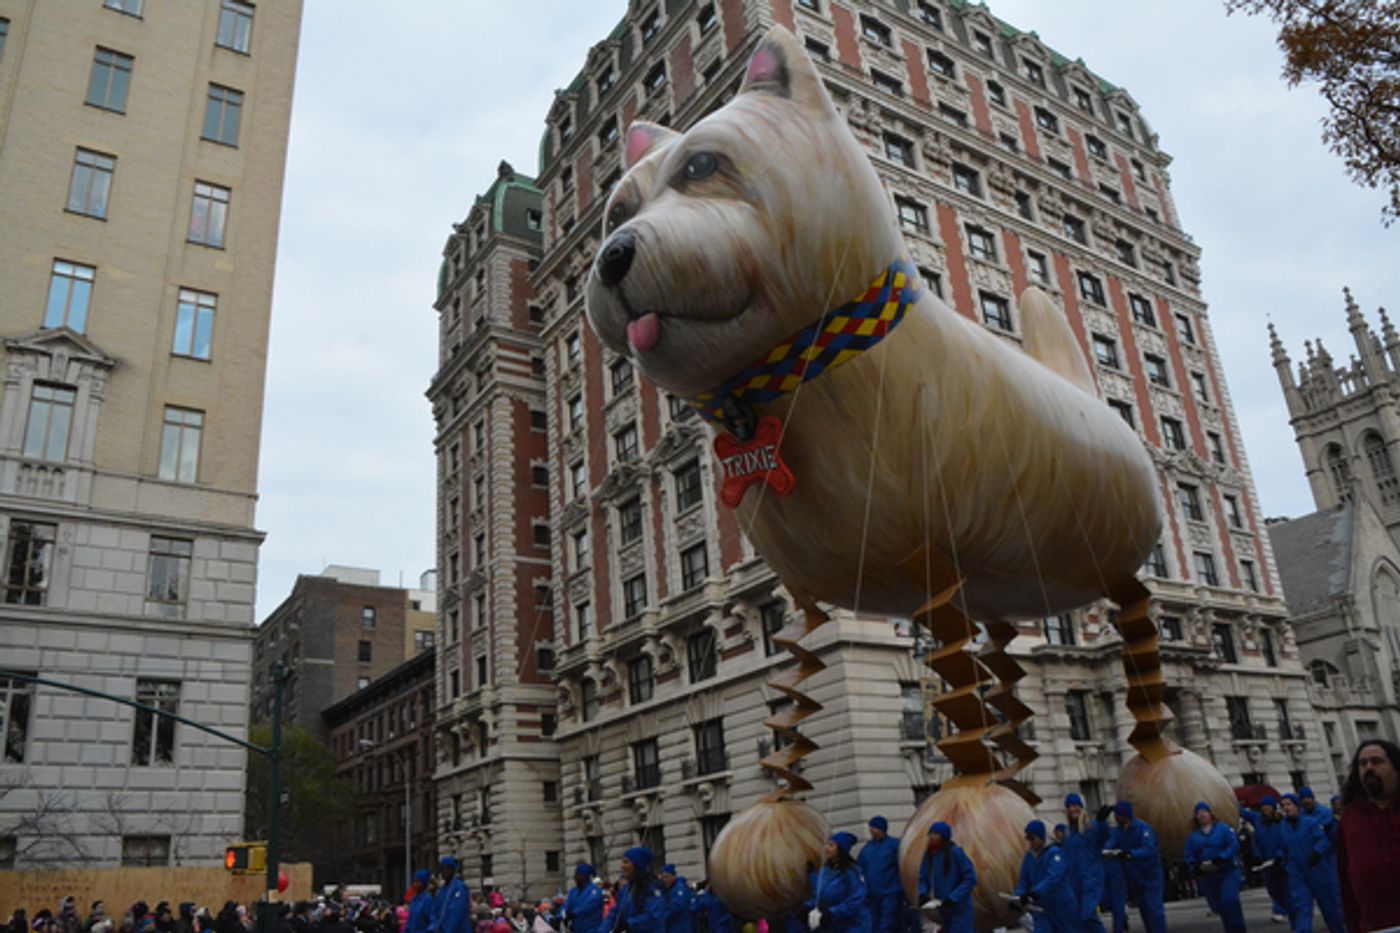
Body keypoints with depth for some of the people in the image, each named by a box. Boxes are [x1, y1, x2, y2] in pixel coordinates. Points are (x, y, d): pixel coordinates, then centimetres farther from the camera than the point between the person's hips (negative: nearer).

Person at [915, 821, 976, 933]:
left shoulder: (956, 853, -17)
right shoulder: (928, 854, 1)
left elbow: (971, 879, -15)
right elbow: (923, 878, 9)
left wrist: (953, 897, -22)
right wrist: (923, 893, -11)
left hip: (959, 909, -6)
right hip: (943, 909, 6)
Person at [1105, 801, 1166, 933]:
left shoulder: (1143, 828, -18)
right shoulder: (1117, 831, 1)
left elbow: (1149, 849, -30)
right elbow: (1110, 846, -10)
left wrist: (1130, 853, -45)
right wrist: (1105, 852, -34)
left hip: (1150, 874, -6)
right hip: (1133, 877, 6)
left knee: (1153, 908, -11)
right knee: (1143, 910, 12)